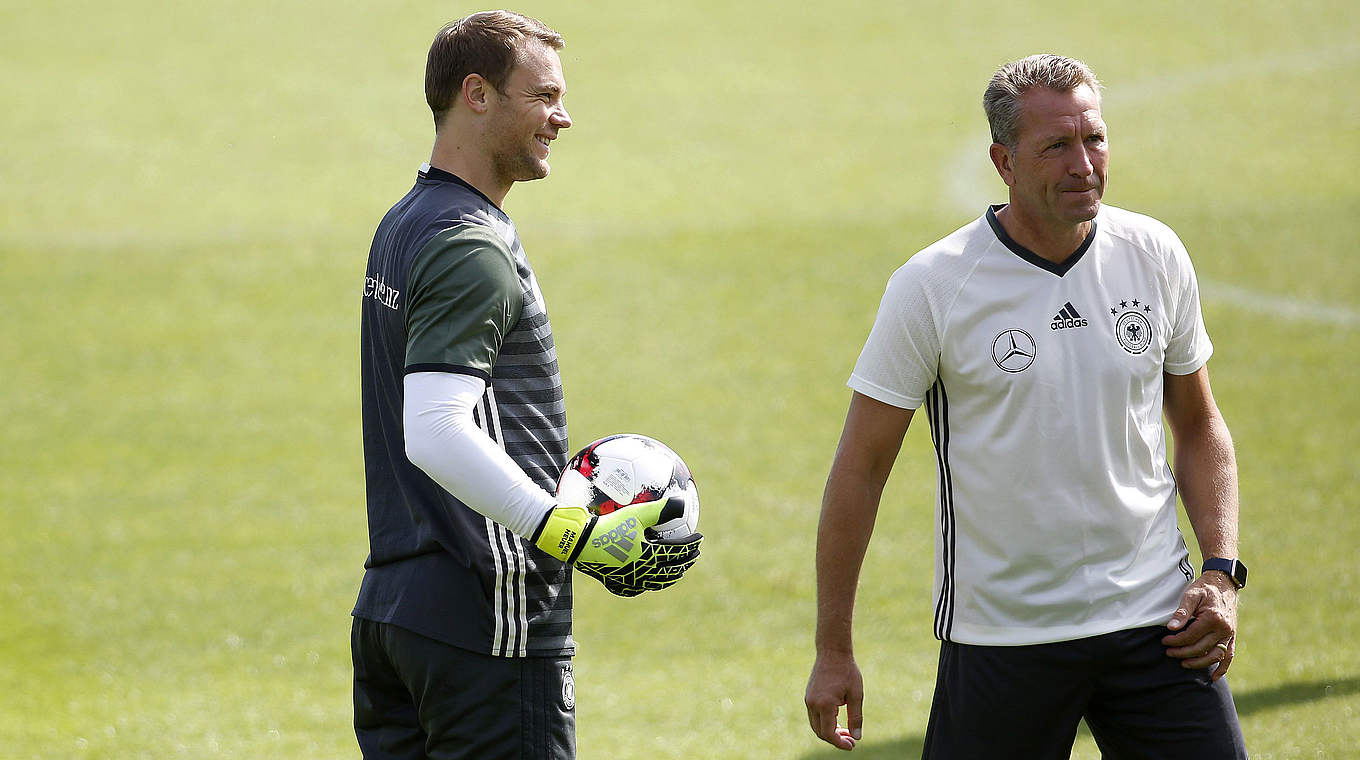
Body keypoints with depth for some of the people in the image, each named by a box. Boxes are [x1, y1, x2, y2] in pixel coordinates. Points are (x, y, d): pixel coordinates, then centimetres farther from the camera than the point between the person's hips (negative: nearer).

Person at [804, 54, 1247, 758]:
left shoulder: (1155, 255, 2)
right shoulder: (931, 286, -9)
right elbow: (862, 466, -4)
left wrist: (1221, 573, 2)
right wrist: (833, 652, -4)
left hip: (1154, 620, 3)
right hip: (1000, 638, -3)